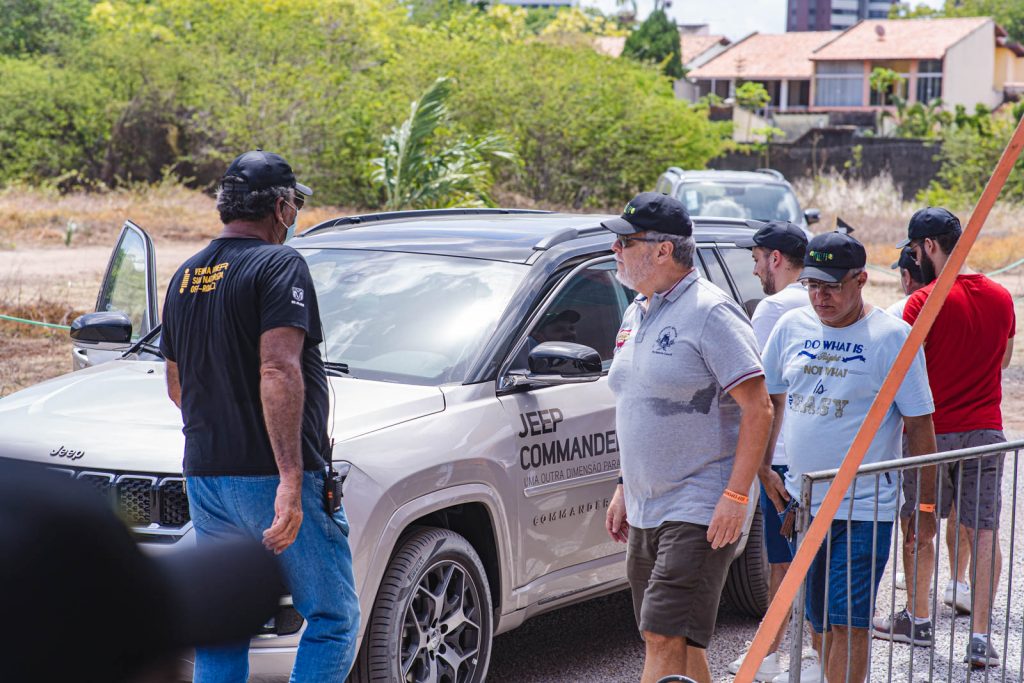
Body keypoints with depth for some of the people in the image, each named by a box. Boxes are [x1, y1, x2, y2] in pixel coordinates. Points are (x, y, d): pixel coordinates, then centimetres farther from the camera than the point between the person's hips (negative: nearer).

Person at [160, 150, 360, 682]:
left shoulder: (185, 276, 15)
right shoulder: (278, 265, -9)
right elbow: (278, 371, -22)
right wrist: (291, 479, -26)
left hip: (204, 479, 8)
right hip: (269, 477, -7)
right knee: (333, 619, 1)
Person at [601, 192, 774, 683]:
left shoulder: (711, 313, -13)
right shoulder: (636, 315, 14)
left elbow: (757, 409, -16)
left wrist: (735, 496, -21)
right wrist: (625, 489, 20)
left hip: (700, 511, -9)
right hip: (646, 511, 9)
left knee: (665, 640, -13)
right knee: (679, 643, 12)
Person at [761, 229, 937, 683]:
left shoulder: (892, 336, -9)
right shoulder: (791, 326, 5)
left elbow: (919, 426, -6)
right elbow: (771, 400, 17)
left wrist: (926, 505, -6)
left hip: (864, 508, -5)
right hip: (802, 501, 5)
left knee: (847, 621, -8)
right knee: (816, 618, 14)